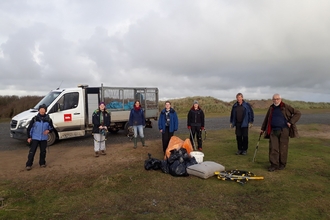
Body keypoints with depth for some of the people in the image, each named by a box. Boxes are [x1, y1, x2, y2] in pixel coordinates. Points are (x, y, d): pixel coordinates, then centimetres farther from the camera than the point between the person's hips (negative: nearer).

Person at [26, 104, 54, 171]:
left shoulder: (48, 119, -1)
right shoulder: (35, 119, -3)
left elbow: (51, 127, 9)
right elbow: (29, 128, 2)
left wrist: (48, 131, -13)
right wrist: (29, 137, -2)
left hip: (44, 138, 1)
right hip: (35, 138, -1)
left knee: (43, 151, 8)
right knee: (32, 151, -2)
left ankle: (42, 163, 24)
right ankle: (29, 165, 9)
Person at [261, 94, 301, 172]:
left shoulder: (286, 107, -2)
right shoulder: (271, 108, 12)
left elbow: (298, 113, -2)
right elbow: (266, 119, 23)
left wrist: (291, 122, -10)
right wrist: (262, 128, 27)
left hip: (283, 130, -3)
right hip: (273, 131, 4)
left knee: (283, 148, 3)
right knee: (273, 148, -1)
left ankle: (282, 164, 18)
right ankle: (274, 164, 4)